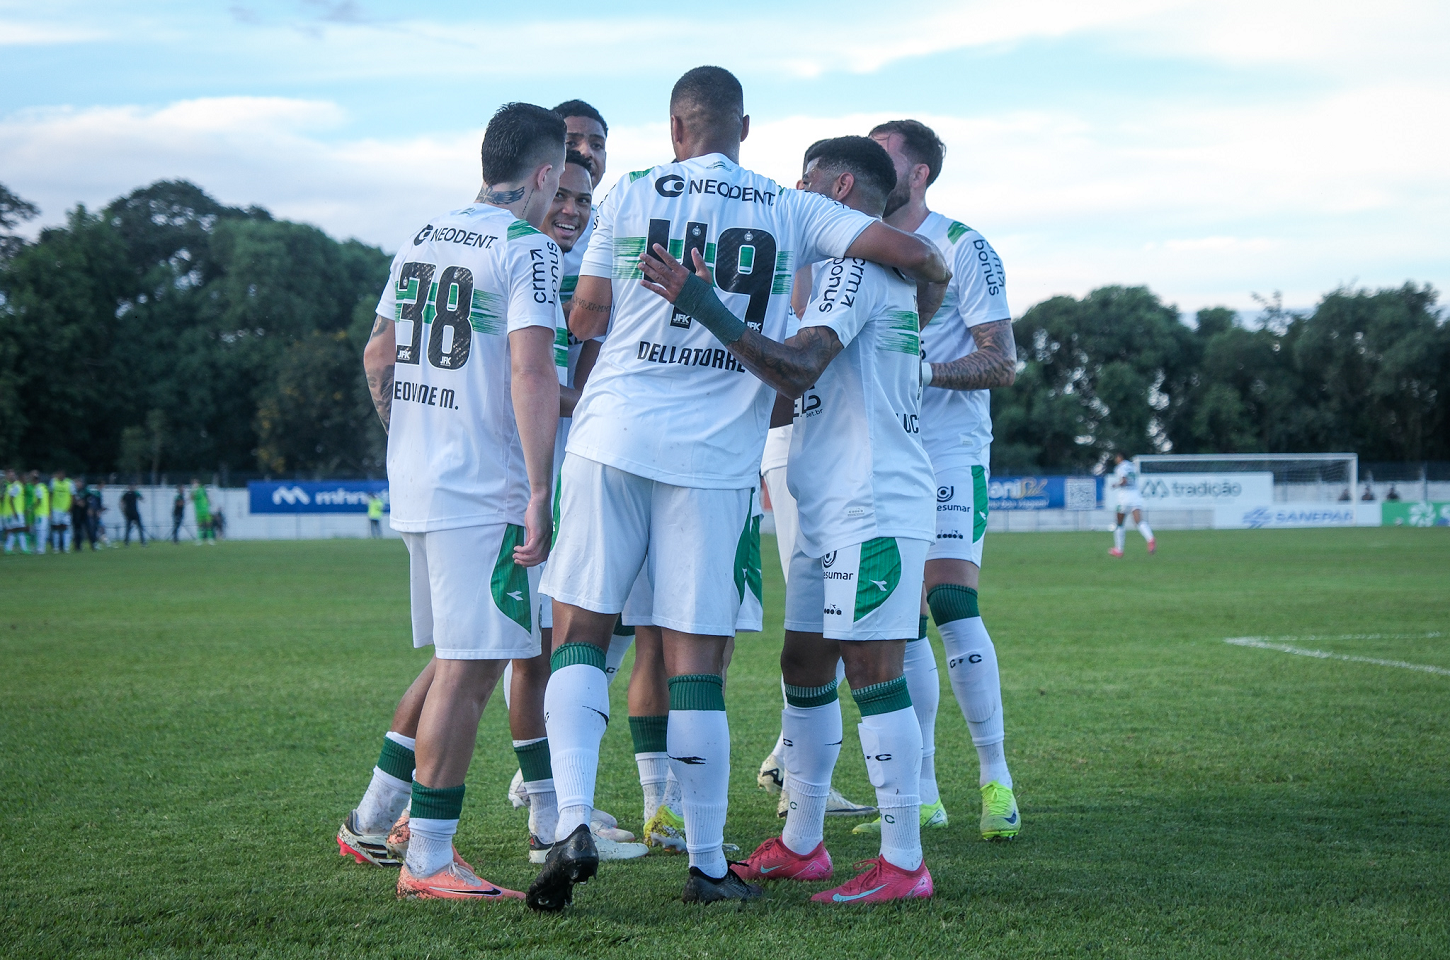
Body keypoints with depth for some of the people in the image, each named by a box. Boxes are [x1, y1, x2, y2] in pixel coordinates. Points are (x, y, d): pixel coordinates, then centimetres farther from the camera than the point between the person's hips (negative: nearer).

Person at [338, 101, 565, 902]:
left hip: (414, 483, 8)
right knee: (470, 668, -4)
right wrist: (540, 496, -19)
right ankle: (428, 858, -1)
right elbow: (530, 371, -19)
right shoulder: (527, 249, -9)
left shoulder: (421, 240, 15)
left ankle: (373, 821, 24)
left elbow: (378, 358, 21)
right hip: (484, 491, -8)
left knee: (458, 658, 19)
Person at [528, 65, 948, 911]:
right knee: (696, 661, 4)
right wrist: (937, 277, 26)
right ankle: (709, 866, 11)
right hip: (715, 459, 0)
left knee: (580, 634, 7)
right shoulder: (792, 213, 8)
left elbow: (587, 318, 7)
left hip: (615, 437, 0)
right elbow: (909, 251, 3)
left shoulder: (631, 196, 6)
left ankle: (574, 821, -10)